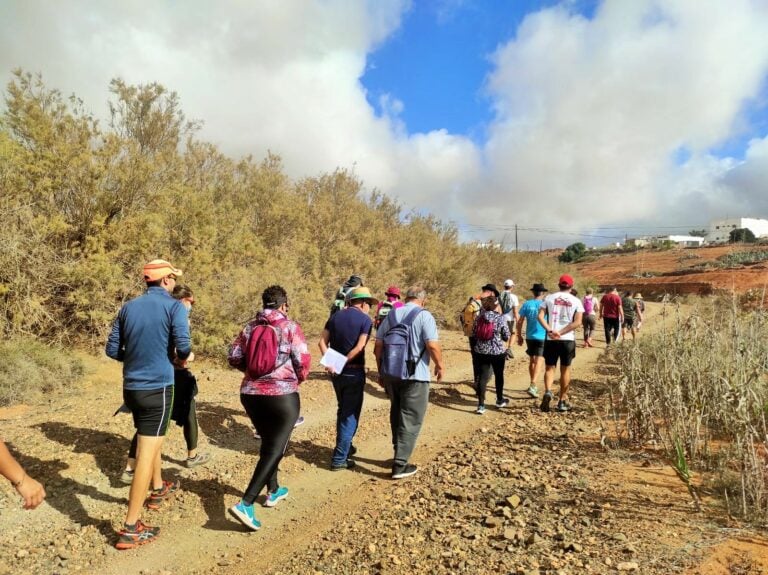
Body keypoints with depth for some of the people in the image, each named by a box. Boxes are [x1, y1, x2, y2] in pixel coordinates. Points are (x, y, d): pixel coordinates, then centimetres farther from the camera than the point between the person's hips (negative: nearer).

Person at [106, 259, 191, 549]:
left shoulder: (128, 307, 8)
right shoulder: (174, 306, -9)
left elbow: (112, 349, 8)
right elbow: (183, 347, -19)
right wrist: (181, 358, 3)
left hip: (131, 386, 7)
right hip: (157, 387, -7)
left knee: (151, 440, 27)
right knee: (146, 453, -3)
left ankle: (158, 488, 47)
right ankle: (131, 528, 0)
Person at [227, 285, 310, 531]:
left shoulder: (250, 326, 4)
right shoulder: (290, 326, -8)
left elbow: (234, 357, 3)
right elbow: (302, 361, -11)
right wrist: (298, 379, 8)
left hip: (251, 393, 6)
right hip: (282, 395, -6)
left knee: (267, 443, 23)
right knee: (274, 449, 0)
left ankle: (274, 491, 36)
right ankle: (245, 504, -9)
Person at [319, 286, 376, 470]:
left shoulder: (335, 317, 7)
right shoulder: (365, 320, -9)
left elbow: (323, 342, -2)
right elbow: (359, 348, -20)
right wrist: (343, 363, -14)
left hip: (336, 372, 6)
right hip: (354, 372, -6)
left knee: (342, 410, 23)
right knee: (350, 414, 4)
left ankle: (345, 446, 37)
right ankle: (339, 459, 4)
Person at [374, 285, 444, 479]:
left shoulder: (392, 314, 8)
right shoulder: (424, 315, -8)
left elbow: (378, 346, 6)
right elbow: (432, 345, -18)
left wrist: (381, 370, 15)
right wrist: (440, 365, -2)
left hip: (391, 374, 6)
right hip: (415, 376, -5)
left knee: (396, 415, 21)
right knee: (410, 420, 3)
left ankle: (399, 454, 33)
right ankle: (400, 465, 4)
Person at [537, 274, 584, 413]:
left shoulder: (549, 298, 3)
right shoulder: (576, 301, 1)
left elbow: (540, 316, -8)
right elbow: (578, 322, -10)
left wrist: (550, 331, -13)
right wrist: (561, 333, -12)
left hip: (551, 340, 0)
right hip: (568, 340, 0)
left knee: (549, 368, 10)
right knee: (565, 370, 12)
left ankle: (547, 392, -15)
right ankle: (562, 401, 18)